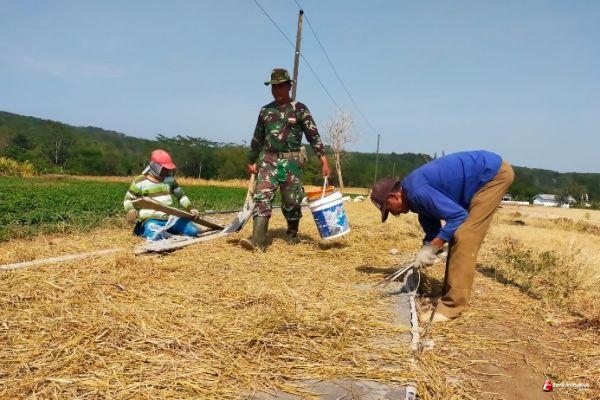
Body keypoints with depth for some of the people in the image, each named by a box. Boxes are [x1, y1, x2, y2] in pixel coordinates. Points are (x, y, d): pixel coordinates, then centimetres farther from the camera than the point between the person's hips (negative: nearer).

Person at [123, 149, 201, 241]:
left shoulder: (169, 179, 10)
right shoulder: (140, 182, -2)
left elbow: (180, 194, 17)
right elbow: (128, 199, 5)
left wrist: (190, 208, 3)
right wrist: (131, 210, -18)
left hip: (170, 218, 5)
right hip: (151, 219, -5)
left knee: (194, 231, -5)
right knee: (156, 236, -37)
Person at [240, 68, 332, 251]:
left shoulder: (299, 109, 0)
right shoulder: (265, 111, 13)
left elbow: (313, 136, -4)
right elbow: (257, 139, 22)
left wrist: (324, 161, -12)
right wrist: (251, 161, 24)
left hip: (292, 162, -3)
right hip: (269, 161, 3)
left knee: (291, 202, 3)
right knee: (261, 197, -12)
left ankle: (292, 234, 27)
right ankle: (257, 240, -17)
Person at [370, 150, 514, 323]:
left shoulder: (417, 191, -24)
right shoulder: (414, 195, 8)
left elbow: (458, 215, -26)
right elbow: (432, 230, 18)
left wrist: (430, 249, -20)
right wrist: (424, 255, 10)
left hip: (494, 173, -10)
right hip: (487, 177, 10)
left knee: (463, 237, -15)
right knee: (457, 235, 9)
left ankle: (452, 306, -11)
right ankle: (451, 297, 16)